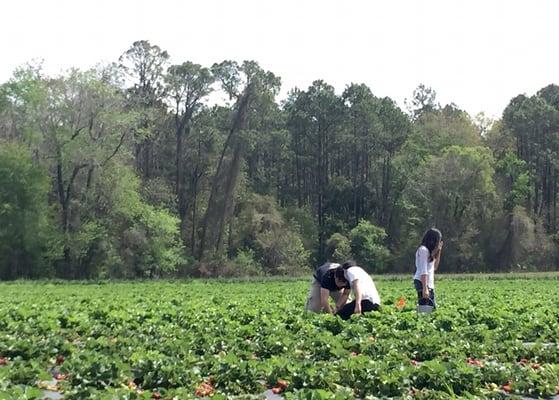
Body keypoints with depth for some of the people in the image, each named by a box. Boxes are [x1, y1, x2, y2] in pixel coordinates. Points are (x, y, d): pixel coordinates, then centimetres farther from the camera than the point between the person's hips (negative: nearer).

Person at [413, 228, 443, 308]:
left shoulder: (429, 250, 18)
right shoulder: (423, 250, -11)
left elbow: (434, 267, 24)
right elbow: (423, 271, -17)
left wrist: (439, 251, 17)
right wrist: (425, 288, -22)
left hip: (429, 283, 10)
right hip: (422, 283, -10)